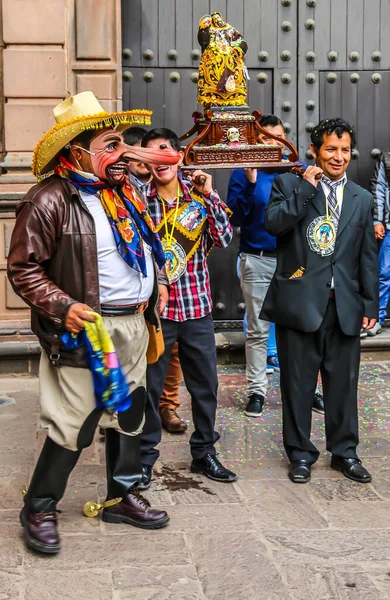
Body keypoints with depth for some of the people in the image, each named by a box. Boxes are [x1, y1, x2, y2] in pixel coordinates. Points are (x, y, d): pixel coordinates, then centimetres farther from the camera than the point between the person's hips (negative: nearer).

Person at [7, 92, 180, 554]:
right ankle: (39, 509, 15)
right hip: (88, 329, -8)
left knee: (128, 414, 17)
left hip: (134, 325, 8)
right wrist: (62, 307, -22)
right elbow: (22, 268, -13)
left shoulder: (123, 191, 10)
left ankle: (122, 497, 34)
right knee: (73, 424, -3)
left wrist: (155, 282, 16)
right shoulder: (49, 201, -16)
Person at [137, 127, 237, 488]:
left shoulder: (199, 197, 3)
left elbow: (224, 238, -8)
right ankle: (145, 457, 21)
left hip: (198, 308, 3)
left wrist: (209, 194, -12)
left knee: (206, 384, 12)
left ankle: (204, 452, 29)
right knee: (149, 386, 5)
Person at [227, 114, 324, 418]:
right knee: (257, 330, 6)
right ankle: (256, 391, 15)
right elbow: (235, 218, -6)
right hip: (257, 261, -1)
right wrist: (250, 185, -18)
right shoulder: (243, 173, 0)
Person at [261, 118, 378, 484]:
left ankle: (344, 451, 25)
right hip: (299, 301, -3)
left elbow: (367, 257, 12)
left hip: (344, 305, 3)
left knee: (343, 382, 9)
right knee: (297, 383, 7)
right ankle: (300, 453, 22)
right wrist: (306, 188, -15)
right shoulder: (289, 185, 2)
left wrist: (370, 304, 9)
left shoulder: (362, 199, 11)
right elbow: (273, 223, -16)